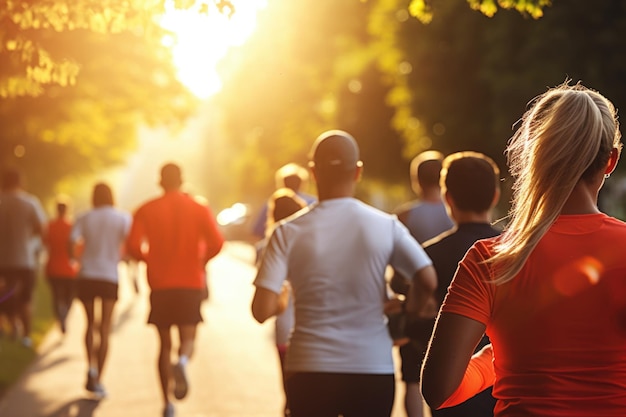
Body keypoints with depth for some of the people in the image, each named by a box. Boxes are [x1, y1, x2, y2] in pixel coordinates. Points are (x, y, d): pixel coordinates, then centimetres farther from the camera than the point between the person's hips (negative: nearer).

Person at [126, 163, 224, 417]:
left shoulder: (147, 210, 2)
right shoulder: (199, 209, 3)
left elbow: (133, 246, -8)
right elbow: (216, 242, -9)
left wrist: (148, 258, 12)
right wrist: (201, 260, 9)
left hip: (160, 284, 1)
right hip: (191, 284, -1)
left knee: (164, 344, 11)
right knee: (188, 338, 5)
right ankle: (182, 362, -32)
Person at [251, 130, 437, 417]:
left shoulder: (288, 232, -5)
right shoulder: (386, 226, -2)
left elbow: (262, 311, -10)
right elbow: (428, 281, -9)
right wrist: (407, 315, 11)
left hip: (310, 371, 0)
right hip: (374, 371, 1)